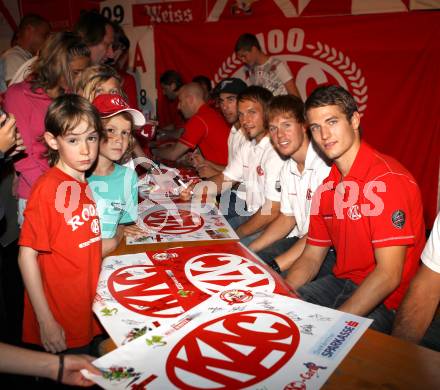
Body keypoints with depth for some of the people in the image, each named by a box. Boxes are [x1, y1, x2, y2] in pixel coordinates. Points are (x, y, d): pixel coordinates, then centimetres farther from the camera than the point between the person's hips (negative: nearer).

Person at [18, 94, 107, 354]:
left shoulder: (87, 186, 3)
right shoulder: (48, 188, -18)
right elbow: (27, 255, -17)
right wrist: (46, 321, -17)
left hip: (88, 313, 7)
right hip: (59, 325, -7)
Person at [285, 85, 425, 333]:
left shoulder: (388, 179, -20)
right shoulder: (327, 186, 7)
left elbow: (389, 275, -23)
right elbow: (311, 257, 10)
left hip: (383, 302, -7)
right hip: (341, 283, 7)